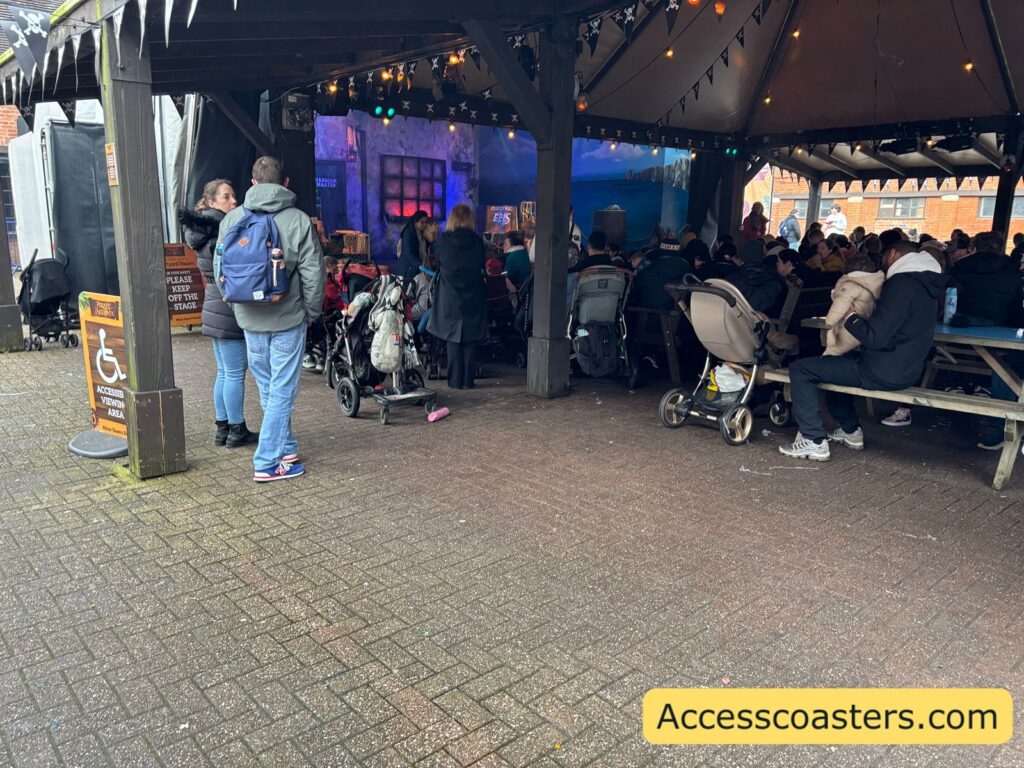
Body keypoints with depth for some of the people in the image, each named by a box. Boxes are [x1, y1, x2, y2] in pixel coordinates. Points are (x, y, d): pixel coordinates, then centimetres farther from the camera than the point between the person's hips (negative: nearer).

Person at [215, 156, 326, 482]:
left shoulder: (232, 218, 1)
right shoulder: (298, 220, -10)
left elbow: (219, 267, 6)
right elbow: (313, 274, -9)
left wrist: (239, 303, 18)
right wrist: (312, 313, 5)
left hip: (250, 320, 4)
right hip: (288, 319, -4)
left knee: (267, 389, 18)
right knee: (282, 391, 3)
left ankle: (286, 449, 29)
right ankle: (267, 463, 6)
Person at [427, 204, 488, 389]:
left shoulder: (443, 241, -6)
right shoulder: (477, 242, -4)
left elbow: (439, 266, 7)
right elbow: (482, 266, 6)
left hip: (450, 297, 0)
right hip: (473, 296, 1)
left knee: (453, 338, 6)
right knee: (470, 340, 6)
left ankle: (455, 380, 6)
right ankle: (468, 380, 7)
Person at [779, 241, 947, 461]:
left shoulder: (902, 284, -19)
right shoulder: (923, 284, 12)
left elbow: (874, 337, -25)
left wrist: (851, 318, -8)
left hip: (884, 372, -10)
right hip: (906, 368, 10)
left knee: (800, 369, -8)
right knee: (832, 362, 31)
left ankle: (814, 441, -10)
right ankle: (850, 430, 27)